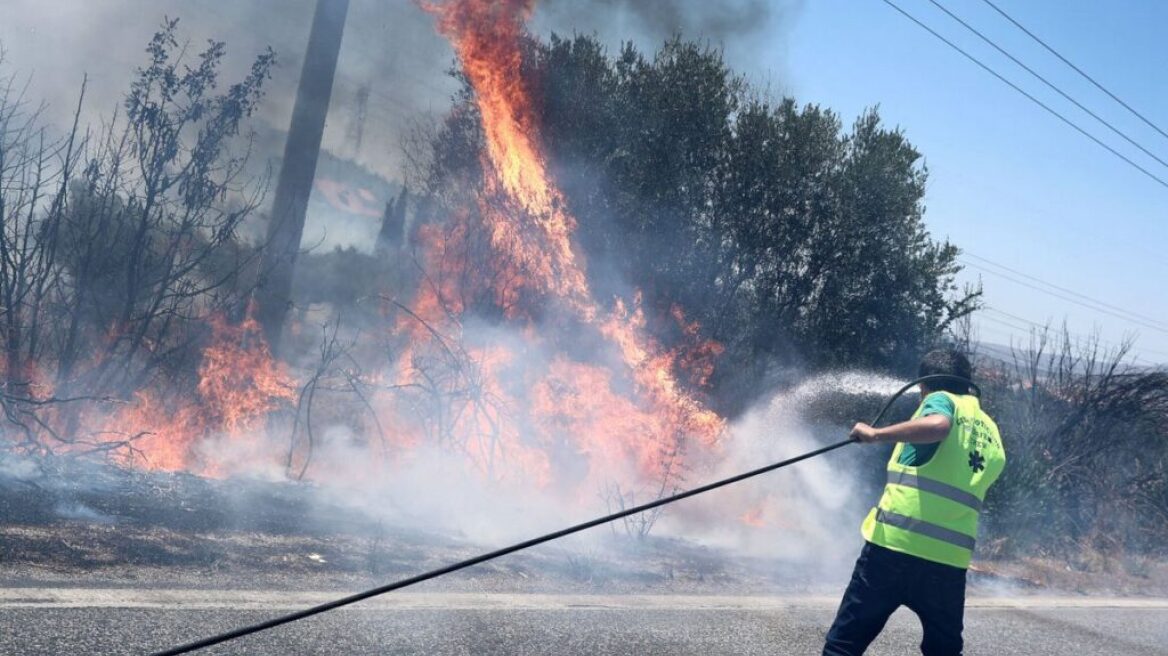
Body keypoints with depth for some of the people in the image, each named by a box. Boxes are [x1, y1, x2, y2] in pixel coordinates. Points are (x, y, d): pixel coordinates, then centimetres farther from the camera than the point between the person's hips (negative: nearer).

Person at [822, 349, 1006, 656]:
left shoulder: (941, 399, 2)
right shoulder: (990, 432, 20)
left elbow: (938, 425, -22)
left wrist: (877, 434, -16)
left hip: (894, 542, -5)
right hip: (950, 557, 6)